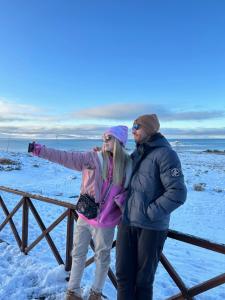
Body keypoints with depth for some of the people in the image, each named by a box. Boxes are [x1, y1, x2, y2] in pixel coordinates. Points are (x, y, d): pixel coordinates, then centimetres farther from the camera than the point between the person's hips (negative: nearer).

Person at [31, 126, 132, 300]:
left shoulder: (128, 165, -6)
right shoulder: (93, 158, -8)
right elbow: (66, 158, -10)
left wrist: (122, 199, -15)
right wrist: (41, 150, -13)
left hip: (105, 221, -1)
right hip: (85, 216, 1)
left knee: (102, 257, 16)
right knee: (78, 254, 17)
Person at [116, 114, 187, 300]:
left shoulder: (165, 154, -13)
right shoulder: (136, 154, 10)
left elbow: (178, 193, -20)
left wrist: (149, 213, -17)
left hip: (151, 228, -6)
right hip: (126, 223, 6)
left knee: (143, 278, 12)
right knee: (123, 273, 14)